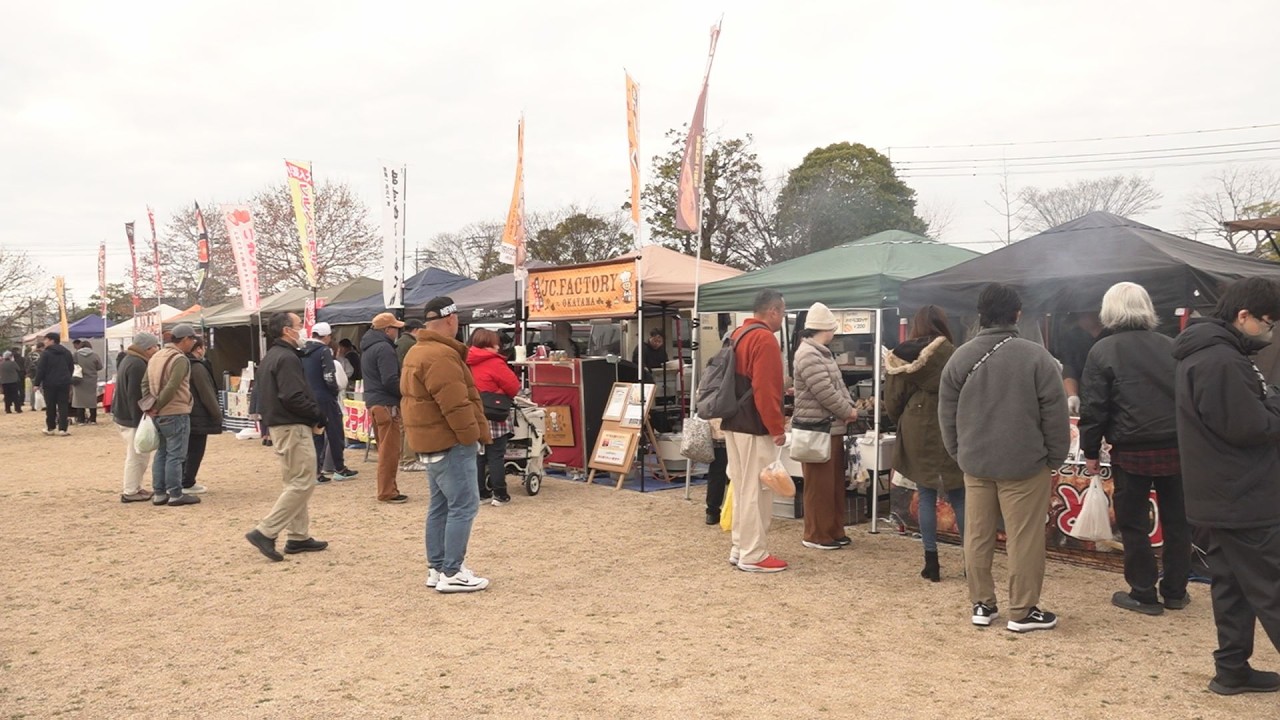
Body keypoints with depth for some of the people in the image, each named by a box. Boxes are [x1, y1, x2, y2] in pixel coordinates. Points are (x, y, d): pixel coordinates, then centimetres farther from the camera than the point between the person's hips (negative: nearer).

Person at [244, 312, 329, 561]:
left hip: (278, 425, 11)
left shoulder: (270, 357, 16)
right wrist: (318, 417, -12)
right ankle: (265, 532, -9)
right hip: (293, 428, -11)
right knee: (303, 483, -7)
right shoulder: (287, 358, -16)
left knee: (295, 483, 15)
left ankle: (298, 537, 19)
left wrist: (313, 416, 10)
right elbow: (294, 397, -25)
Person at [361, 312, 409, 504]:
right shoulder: (384, 348, -15)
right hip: (386, 404, -10)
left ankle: (387, 488, 23)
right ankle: (387, 491, -1)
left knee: (385, 448, 17)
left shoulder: (369, 348, 17)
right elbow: (390, 381, -22)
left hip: (373, 401, 10)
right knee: (390, 450, -4)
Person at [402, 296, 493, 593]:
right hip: (449, 442, -11)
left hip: (432, 440, 11)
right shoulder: (441, 355, -20)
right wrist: (473, 435, -15)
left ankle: (436, 568, 20)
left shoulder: (418, 352, 15)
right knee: (464, 506, -7)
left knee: (441, 505, 15)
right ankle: (452, 574, -5)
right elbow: (455, 405, -24)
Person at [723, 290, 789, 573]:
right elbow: (765, 390, -22)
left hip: (733, 423, 10)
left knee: (742, 487, 15)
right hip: (755, 427, -10)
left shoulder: (737, 335, 14)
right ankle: (753, 555, 1)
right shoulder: (765, 339, -16)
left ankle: (740, 548, 22)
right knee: (756, 490, -4)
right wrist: (776, 428, -17)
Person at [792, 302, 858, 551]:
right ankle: (815, 535, 6)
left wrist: (849, 407, 1)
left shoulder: (822, 353, 17)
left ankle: (834, 531, 24)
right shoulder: (807, 354, -17)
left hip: (832, 428, 10)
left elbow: (839, 384, 18)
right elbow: (826, 392, -21)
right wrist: (847, 412, -9)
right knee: (819, 485, -3)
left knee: (835, 483, 15)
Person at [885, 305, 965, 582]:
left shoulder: (902, 357, 0)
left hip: (916, 435, 2)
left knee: (926, 498, 7)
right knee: (959, 498, 8)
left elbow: (892, 401, 5)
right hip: (947, 434, -2)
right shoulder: (951, 355, -8)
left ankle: (931, 563, 8)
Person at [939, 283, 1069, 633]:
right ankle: (1024, 611, 11)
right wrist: (1055, 458, 4)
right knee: (1024, 539, 4)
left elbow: (947, 415, 7)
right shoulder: (1036, 356, -10)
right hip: (1025, 463, -4)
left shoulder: (960, 357, 1)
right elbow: (1055, 415, -7)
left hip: (975, 463, 4)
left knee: (978, 536, 11)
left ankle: (982, 604, 20)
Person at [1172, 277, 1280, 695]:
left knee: (1233, 584, 15)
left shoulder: (1199, 354, 14)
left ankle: (1232, 668, 22)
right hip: (1244, 499, -10)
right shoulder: (1220, 361, -21)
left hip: (1223, 496, 10)